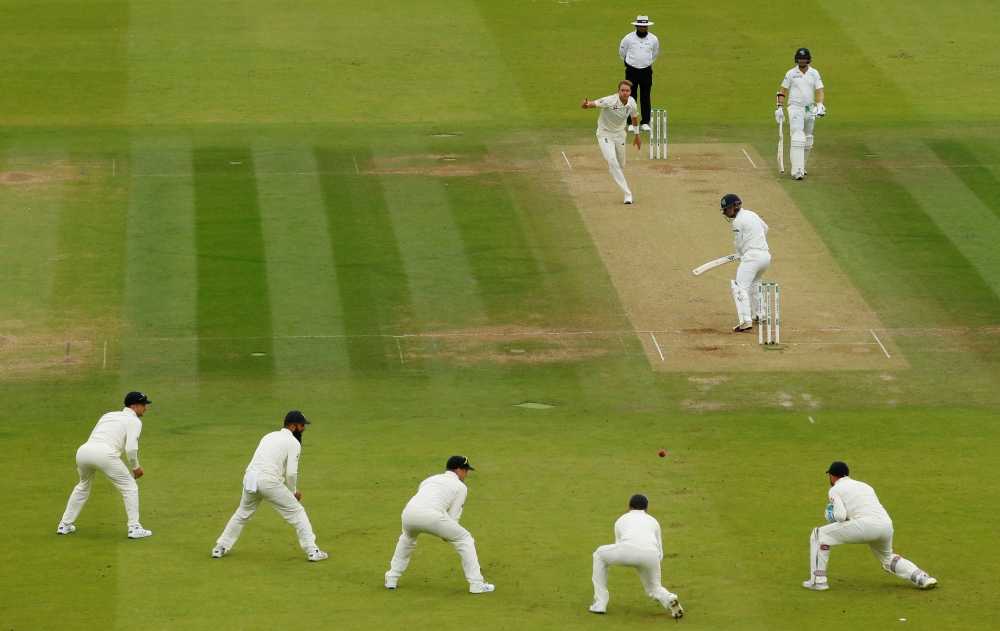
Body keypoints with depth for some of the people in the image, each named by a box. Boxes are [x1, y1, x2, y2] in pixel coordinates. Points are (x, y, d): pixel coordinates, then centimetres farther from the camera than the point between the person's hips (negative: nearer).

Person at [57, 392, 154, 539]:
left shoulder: (109, 415, 32)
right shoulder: (134, 421, 12)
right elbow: (131, 448, -1)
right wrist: (135, 467, 13)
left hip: (83, 451, 7)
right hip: (104, 454, -7)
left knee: (83, 486, 32)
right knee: (130, 487, 9)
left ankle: (64, 525, 34)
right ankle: (134, 528, 2)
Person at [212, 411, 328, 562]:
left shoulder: (270, 436, 27)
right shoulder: (293, 442, 4)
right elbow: (291, 473, -4)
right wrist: (293, 492, 13)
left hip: (250, 479, 6)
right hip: (268, 481, -6)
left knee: (242, 514, 27)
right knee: (297, 512, 5)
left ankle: (220, 548, 28)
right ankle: (312, 551, 0)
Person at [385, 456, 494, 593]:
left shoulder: (431, 479, 36)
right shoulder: (460, 487, 19)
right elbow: (453, 518, 12)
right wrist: (447, 534, 30)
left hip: (408, 513, 6)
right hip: (431, 515, -5)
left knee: (407, 539, 40)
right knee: (465, 539, 13)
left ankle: (391, 579, 37)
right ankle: (477, 584, 7)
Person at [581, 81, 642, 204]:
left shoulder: (631, 103, -12)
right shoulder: (610, 101, -28)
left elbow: (634, 118, 9)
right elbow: (593, 104, -41)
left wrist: (637, 136, 19)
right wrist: (585, 105, -66)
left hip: (619, 134, 5)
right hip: (605, 134, -5)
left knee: (621, 165, 17)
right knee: (613, 162, -22)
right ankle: (628, 194, -15)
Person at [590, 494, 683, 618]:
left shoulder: (621, 520, 33)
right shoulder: (653, 521, 34)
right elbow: (660, 555, 34)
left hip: (627, 550, -2)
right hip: (651, 555, 2)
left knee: (599, 556, 29)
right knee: (653, 588, 27)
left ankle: (600, 603, 25)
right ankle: (669, 599, -8)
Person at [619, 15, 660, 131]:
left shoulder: (653, 39, -1)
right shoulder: (628, 38, -6)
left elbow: (655, 54, 17)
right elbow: (622, 52, 10)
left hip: (646, 71, 1)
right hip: (631, 71, -1)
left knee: (645, 97, 3)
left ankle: (645, 123, 9)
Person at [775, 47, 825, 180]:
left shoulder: (814, 73, 6)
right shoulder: (791, 73, 0)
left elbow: (819, 90, 2)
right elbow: (783, 91, 4)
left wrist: (820, 105, -16)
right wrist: (779, 108, -3)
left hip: (810, 109, 4)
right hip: (795, 108, -4)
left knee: (808, 141, 10)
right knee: (798, 138, -18)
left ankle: (801, 167, 25)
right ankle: (797, 170, -24)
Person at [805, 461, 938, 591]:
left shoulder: (835, 489, 12)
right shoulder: (864, 486, 32)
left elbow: (840, 516, -3)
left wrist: (832, 516, 19)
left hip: (865, 525, -7)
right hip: (887, 525, 7)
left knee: (819, 535, 8)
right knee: (887, 559, 34)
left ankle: (818, 580, 3)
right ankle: (922, 577, 21)